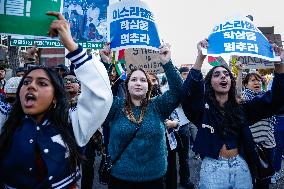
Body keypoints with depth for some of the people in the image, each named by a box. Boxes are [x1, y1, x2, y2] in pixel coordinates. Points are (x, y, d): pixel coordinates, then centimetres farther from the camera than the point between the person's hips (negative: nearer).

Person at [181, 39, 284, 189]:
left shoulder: (241, 109, 5)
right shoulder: (203, 107, -7)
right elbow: (188, 92, -27)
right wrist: (200, 57, -35)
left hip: (240, 166, 4)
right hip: (213, 167, -3)